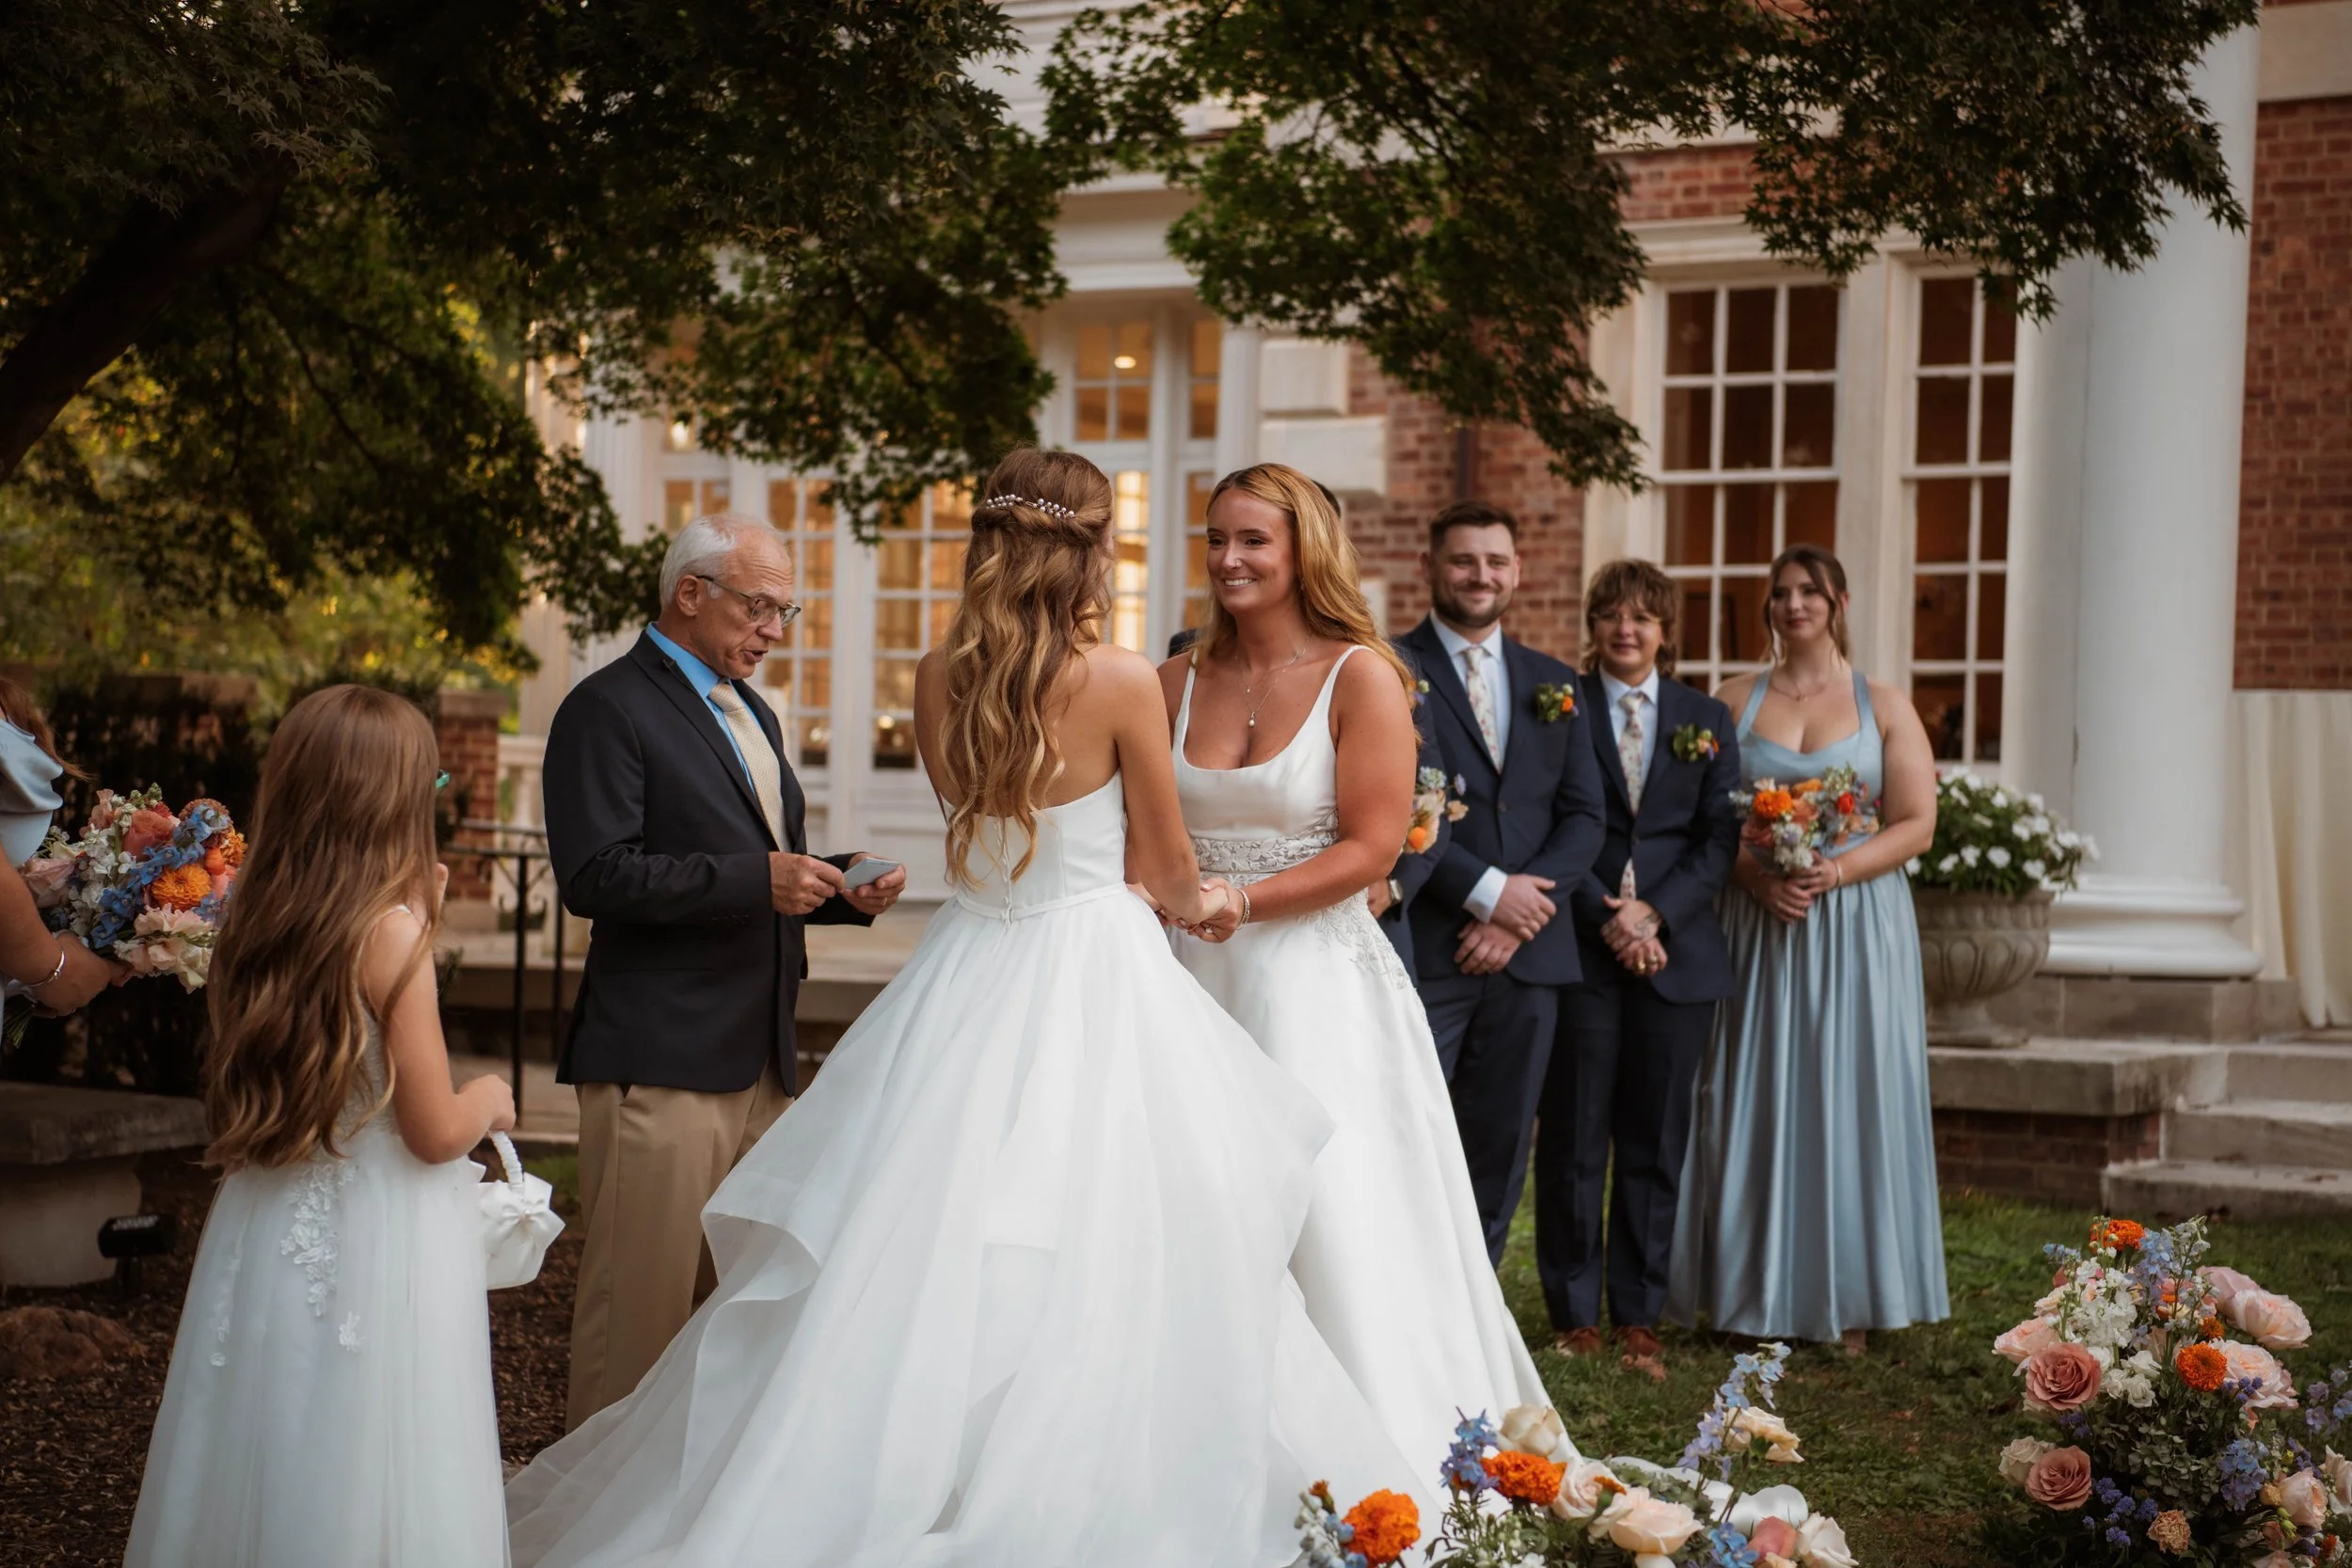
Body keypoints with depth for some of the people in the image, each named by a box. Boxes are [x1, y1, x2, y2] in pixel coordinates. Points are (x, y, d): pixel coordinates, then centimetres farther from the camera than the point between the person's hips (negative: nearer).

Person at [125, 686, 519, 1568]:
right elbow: (435, 1132, -16)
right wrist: (489, 1100, 5)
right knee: (368, 1476, 4)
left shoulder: (256, 924, 0)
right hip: (375, 1236, -6)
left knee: (269, 1447, 15)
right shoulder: (392, 932, -18)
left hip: (268, 1233, 6)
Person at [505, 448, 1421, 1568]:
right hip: (1095, 977, -5)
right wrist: (1202, 901, 20)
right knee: (1092, 1259, 2)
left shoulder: (938, 679, 1)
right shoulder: (1117, 681, -11)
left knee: (921, 1260, 10)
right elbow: (1164, 865, 0)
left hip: (969, 973, 5)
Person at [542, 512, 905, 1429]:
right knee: (642, 1300, -5)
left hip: (757, 1057, 9)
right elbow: (594, 875, -18)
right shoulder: (609, 709, -7)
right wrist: (754, 879, -22)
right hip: (659, 1057, -9)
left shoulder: (750, 712, 21)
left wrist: (840, 886, 8)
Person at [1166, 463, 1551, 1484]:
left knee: (1331, 1221, -5)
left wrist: (1246, 901, -16)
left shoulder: (1359, 676, -5)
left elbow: (1372, 846, -10)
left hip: (1315, 977, -4)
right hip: (1197, 978, 4)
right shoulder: (1178, 683, 8)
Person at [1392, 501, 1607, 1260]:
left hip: (1527, 953, 5)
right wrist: (1486, 891, -14)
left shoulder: (1554, 683, 15)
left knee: (1499, 1151, 9)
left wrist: (1521, 909, -6)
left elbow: (1583, 815, 9)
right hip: (1423, 953, -5)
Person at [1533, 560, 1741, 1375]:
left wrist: (1654, 913, -9)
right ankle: (1574, 1314, 9)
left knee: (1655, 1144, 5)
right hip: (1577, 950, -2)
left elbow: (1720, 837, 5)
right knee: (1573, 1141, 0)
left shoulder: (1706, 719, 12)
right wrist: (1604, 917, -13)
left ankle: (1639, 1316, 13)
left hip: (1675, 954, 2)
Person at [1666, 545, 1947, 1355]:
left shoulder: (1885, 707, 5)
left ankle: (1851, 1300, 8)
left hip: (1856, 925, -1)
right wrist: (1759, 876, -13)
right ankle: (1757, 1295, 7)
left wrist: (1838, 870, -15)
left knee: (1850, 1098, 0)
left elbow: (1916, 823, 0)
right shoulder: (1735, 701, 9)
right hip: (1758, 924, 1)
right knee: (1757, 1100, 1)